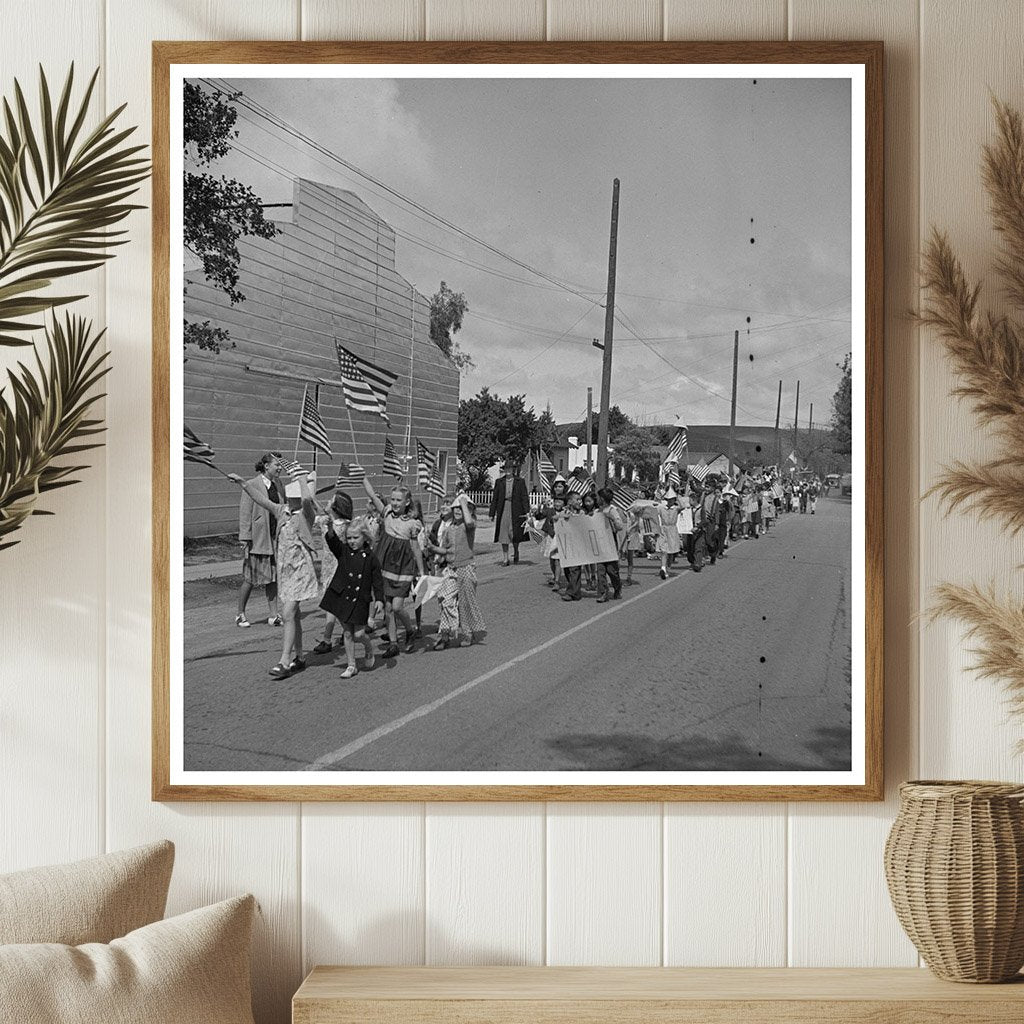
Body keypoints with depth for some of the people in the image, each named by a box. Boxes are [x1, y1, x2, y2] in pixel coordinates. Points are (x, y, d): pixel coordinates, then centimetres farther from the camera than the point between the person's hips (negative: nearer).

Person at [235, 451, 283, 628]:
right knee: (249, 579, 2)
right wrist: (245, 540, -15)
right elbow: (245, 514, -10)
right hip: (256, 539, -6)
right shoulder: (251, 485, -8)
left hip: (274, 539, 6)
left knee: (273, 578, 6)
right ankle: (240, 615, 15)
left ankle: (274, 615, 10)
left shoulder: (277, 485, 11)